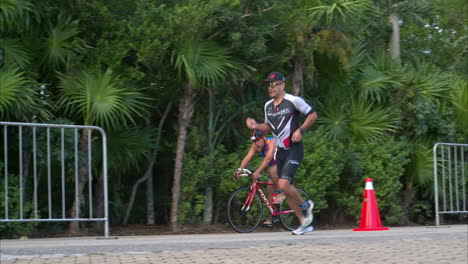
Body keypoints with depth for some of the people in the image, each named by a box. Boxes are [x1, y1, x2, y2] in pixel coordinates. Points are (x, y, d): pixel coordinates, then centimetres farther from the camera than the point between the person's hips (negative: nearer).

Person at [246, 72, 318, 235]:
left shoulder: (293, 101, -11)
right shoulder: (268, 106, 9)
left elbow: (312, 115, -4)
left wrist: (300, 130, -15)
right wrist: (256, 126, 2)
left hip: (294, 149, -7)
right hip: (279, 151, 7)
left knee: (283, 184, -21)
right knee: (285, 187, 8)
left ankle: (305, 205, 6)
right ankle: (305, 223, 19)